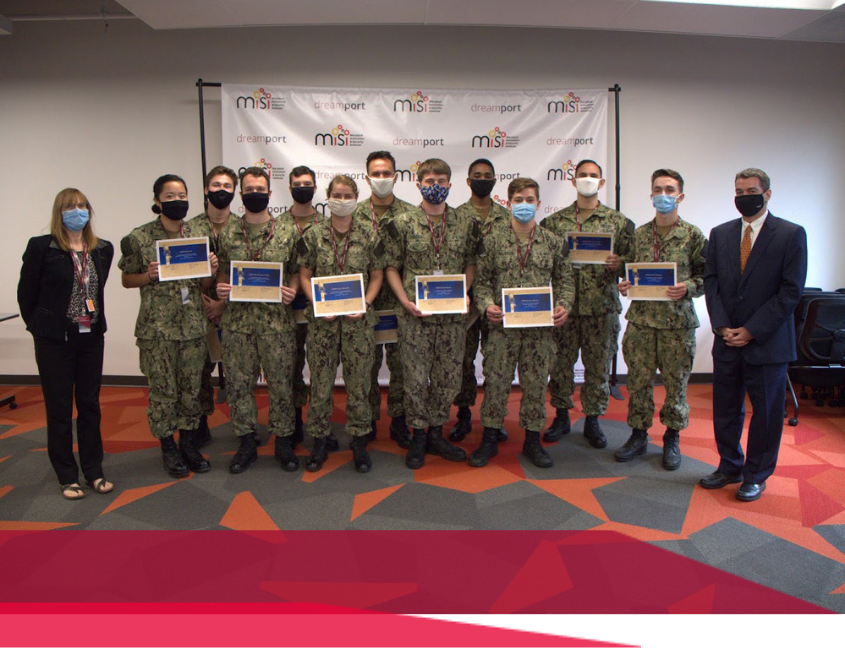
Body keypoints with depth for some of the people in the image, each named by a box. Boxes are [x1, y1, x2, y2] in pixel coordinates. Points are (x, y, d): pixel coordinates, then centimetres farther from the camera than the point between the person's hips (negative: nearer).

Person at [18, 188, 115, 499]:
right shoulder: (41, 247, -7)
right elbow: (26, 293, -1)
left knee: (90, 405, 11)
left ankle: (94, 471, 22)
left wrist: (94, 321, 3)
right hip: (55, 341, -3)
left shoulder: (103, 249, 4)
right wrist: (39, 326, 2)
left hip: (91, 339, 3)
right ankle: (67, 477, 19)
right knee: (59, 409, 6)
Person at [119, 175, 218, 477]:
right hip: (157, 327, -3)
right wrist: (149, 276, -15)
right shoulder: (139, 238, -3)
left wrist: (211, 269, -8)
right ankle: (168, 447, 22)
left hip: (193, 325, 3)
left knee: (192, 388, 10)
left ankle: (189, 444, 26)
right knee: (163, 390, 4)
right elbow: (126, 279, 5)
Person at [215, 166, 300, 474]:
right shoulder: (227, 233, 7)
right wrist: (220, 288, -5)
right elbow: (222, 271, 15)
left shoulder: (288, 231, 2)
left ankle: (283, 442, 21)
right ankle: (246, 443, 24)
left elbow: (297, 270, 7)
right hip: (237, 321, 2)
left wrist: (291, 291, -11)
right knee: (239, 382, 8)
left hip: (277, 320, -2)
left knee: (280, 382, 5)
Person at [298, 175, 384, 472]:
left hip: (359, 320, 0)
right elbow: (304, 276, 4)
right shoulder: (313, 235, 1)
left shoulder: (369, 236, 2)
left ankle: (359, 442, 21)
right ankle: (319, 442, 21)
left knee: (359, 381, 6)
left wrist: (364, 304, -9)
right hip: (322, 320, 0)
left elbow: (376, 276, 6)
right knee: (320, 382, 6)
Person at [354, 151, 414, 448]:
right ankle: (368, 420, 22)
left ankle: (398, 420, 20)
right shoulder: (355, 213, 4)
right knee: (367, 362, 8)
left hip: (399, 300, 0)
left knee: (400, 361, 5)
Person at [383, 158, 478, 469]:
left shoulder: (465, 224, 6)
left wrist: (464, 293, -4)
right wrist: (405, 301, -10)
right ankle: (418, 436, 20)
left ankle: (436, 434, 27)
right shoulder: (401, 224, 0)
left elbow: (471, 263, 12)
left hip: (453, 315, 3)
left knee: (449, 378, 9)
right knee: (416, 379, 2)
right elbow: (391, 267, 2)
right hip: (415, 315, -2)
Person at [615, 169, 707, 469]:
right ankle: (639, 435, 25)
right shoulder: (639, 234, 9)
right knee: (638, 381, 8)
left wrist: (687, 288, -18)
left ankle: (672, 439, 24)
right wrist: (624, 284, -3)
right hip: (641, 319, 3)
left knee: (676, 383, 6)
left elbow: (707, 276, 1)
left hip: (678, 321, -2)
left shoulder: (693, 235, 0)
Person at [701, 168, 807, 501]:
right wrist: (722, 325, -6)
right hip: (727, 339, 4)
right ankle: (730, 467, 30)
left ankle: (756, 476, 23)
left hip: (767, 342, -4)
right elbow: (711, 282, 7)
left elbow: (791, 291, -9)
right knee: (725, 408, 12)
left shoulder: (791, 234, -4)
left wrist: (752, 331, -13)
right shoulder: (720, 233, 9)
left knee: (765, 412, 7)